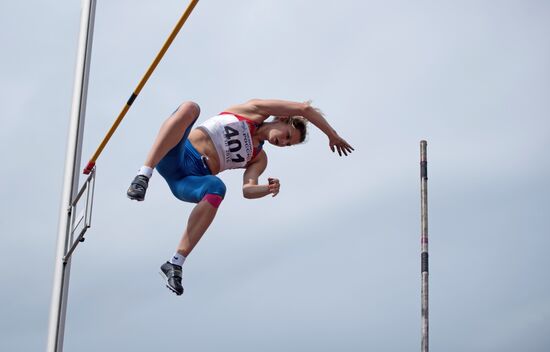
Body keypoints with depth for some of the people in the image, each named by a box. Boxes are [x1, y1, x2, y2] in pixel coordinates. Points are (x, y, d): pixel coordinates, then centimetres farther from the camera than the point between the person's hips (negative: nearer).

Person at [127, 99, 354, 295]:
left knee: (216, 188, -34)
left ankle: (175, 264, -33)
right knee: (190, 108, -31)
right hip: (174, 155, -3)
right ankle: (144, 175, -42)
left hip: (188, 181, 3)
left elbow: (247, 190, 2)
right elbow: (305, 109, 6)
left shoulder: (259, 159, 21)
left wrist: (268, 189, -18)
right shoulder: (256, 110, 12)